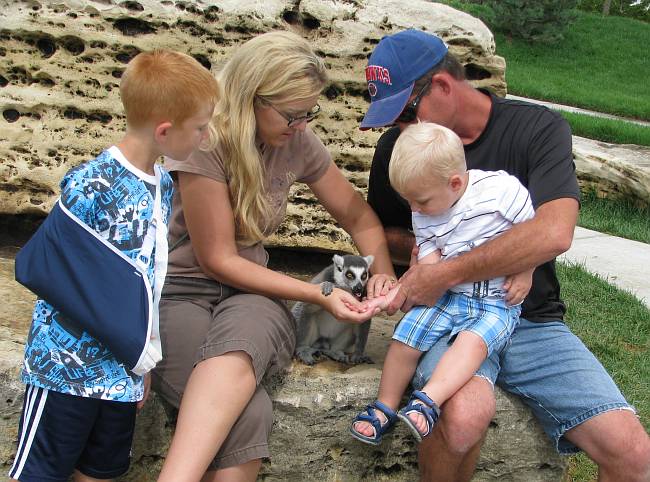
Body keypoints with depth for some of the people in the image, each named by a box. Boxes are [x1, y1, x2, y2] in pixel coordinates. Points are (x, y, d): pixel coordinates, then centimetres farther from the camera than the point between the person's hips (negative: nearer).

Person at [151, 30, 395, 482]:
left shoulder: (299, 143, 3)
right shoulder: (204, 143, -15)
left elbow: (357, 214, 16)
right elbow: (218, 261, -12)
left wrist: (384, 273, -3)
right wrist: (318, 294, -14)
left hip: (248, 292, 4)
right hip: (178, 290, -3)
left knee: (237, 346, -38)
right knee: (247, 413, -36)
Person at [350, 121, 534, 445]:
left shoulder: (502, 190, -14)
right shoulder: (424, 217, 1)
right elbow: (429, 269, -4)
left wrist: (525, 273, -11)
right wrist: (395, 294, -17)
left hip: (498, 302, -4)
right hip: (447, 296, 4)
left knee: (473, 341, -32)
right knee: (405, 336, -12)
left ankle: (427, 401, -41)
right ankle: (385, 408, 2)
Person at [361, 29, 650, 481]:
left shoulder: (539, 129, -5)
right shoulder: (398, 146, 5)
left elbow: (554, 233, -20)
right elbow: (383, 231, 20)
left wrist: (447, 273, -22)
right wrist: (416, 248, -4)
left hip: (532, 320, 0)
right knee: (465, 413, -35)